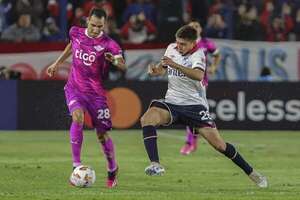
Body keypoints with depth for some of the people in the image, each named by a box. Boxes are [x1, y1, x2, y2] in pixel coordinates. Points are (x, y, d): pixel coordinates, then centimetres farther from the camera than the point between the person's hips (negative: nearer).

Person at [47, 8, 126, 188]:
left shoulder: (108, 43, -14)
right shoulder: (76, 33, -1)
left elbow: (124, 66, -26)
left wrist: (116, 61, -47)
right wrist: (57, 63, 28)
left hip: (96, 92, -2)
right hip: (74, 88, 2)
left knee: (103, 134, 1)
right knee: (78, 117, -27)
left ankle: (112, 170, 26)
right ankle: (76, 166, -23)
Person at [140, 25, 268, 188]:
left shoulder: (197, 54, -10)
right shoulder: (171, 49, 5)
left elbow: (199, 75, -31)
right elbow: (162, 70, 21)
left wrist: (175, 65, -41)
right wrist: (155, 69, -3)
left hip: (195, 104, -4)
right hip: (172, 102, 4)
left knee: (219, 144, -8)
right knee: (147, 119, -26)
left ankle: (251, 173, 11)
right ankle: (155, 165, -30)